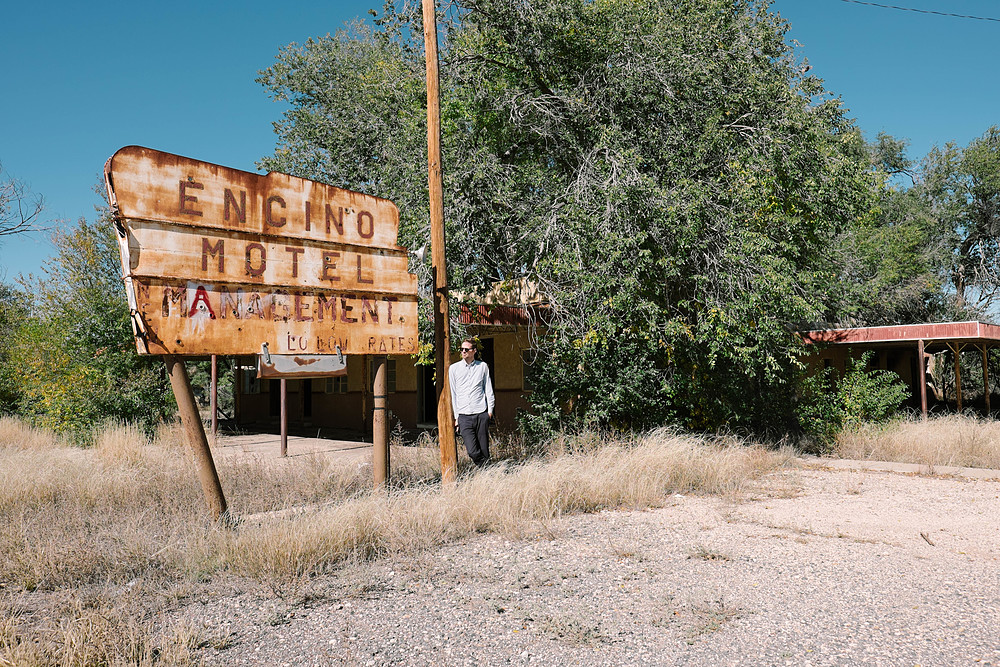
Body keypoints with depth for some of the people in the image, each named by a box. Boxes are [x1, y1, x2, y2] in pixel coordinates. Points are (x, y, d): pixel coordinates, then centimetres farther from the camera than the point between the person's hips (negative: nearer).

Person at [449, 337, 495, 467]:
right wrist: (456, 417, 7)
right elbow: (452, 394, 11)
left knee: (484, 450, 1)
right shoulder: (453, 368, 8)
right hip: (464, 416, 0)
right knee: (472, 451, -13)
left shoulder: (483, 366, 10)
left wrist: (490, 410, 4)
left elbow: (488, 389, 14)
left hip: (481, 414, 0)